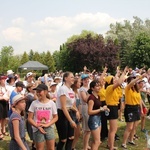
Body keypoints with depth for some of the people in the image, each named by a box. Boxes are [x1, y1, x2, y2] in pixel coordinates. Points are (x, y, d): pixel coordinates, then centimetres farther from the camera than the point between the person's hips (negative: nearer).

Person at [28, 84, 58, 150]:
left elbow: (55, 117, 2)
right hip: (38, 129, -1)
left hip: (49, 128, 1)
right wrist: (38, 127, -15)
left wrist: (47, 124, -12)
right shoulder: (34, 103, -6)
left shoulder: (51, 103, -4)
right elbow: (30, 118, -4)